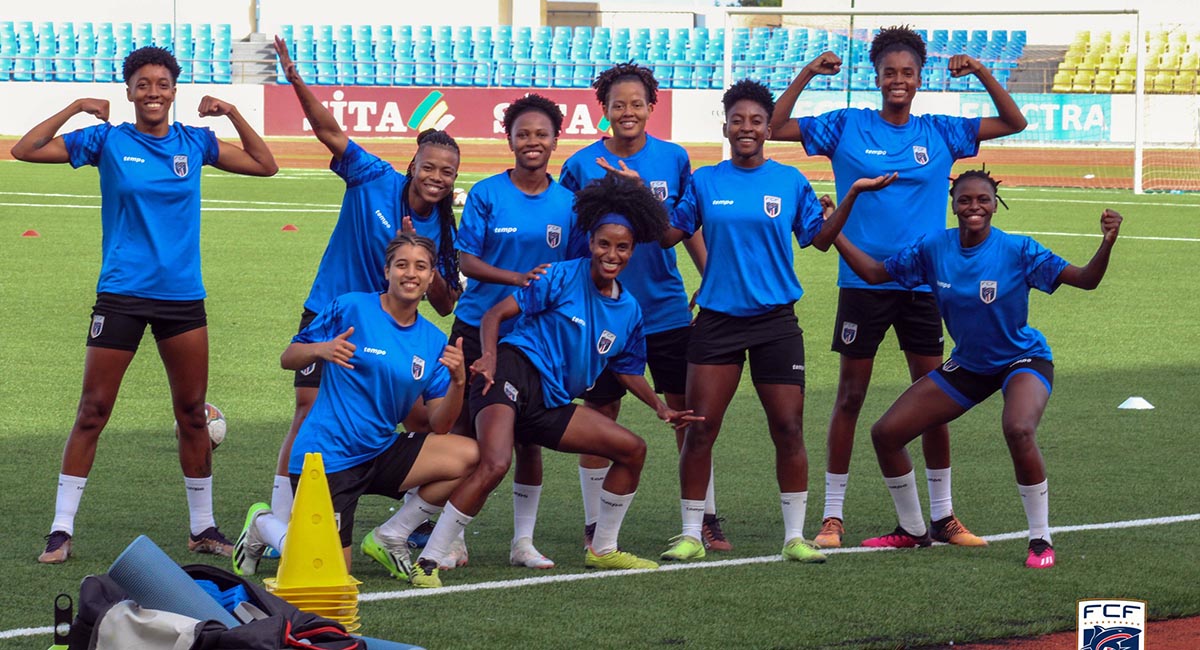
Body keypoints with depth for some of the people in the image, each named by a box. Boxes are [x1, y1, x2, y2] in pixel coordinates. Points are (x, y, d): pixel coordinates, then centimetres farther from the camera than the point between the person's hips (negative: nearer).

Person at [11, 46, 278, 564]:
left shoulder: (195, 143, 6)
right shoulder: (108, 141, -1)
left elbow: (265, 166, 13)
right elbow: (25, 150, -4)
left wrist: (232, 114, 2)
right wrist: (75, 108, -11)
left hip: (182, 295, 3)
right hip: (121, 295, -3)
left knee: (193, 413, 7)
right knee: (93, 411, -4)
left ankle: (202, 528, 19)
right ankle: (61, 529, 1)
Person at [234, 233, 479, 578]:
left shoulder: (433, 341, 5)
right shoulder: (351, 308, -8)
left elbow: (439, 426, 0)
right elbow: (288, 358, -3)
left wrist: (457, 381, -18)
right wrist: (321, 349, -24)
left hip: (380, 453, 5)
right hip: (328, 455, -5)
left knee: (468, 456, -16)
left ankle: (388, 539, 3)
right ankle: (263, 525, 21)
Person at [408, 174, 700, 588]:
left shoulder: (629, 310, 14)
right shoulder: (563, 278, -4)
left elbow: (627, 370, 28)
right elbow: (496, 313, -5)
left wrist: (660, 407, 14)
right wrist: (489, 358, -22)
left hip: (551, 405, 7)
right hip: (516, 373, -7)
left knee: (632, 449, 10)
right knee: (495, 464, -31)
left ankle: (602, 550, 24)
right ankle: (428, 563, -29)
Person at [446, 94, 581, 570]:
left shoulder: (567, 202, 4)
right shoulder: (486, 194, -3)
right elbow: (466, 260, -8)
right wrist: (519, 278, -21)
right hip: (479, 328, -2)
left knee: (529, 437, 4)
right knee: (465, 432, -2)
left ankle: (524, 541, 14)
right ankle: (454, 542, 7)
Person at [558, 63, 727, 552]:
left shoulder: (673, 159, 2)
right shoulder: (582, 166, -3)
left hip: (666, 306, 1)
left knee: (688, 409, 3)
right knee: (600, 413, 4)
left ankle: (706, 518, 12)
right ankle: (593, 526, 13)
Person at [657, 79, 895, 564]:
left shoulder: (790, 181, 4)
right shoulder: (705, 181, 5)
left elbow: (821, 238, 9)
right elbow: (670, 234, 9)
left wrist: (852, 193, -1)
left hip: (775, 319, 0)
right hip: (717, 319, 0)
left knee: (788, 429, -1)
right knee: (699, 428, -4)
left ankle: (795, 536, 9)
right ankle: (691, 535, 7)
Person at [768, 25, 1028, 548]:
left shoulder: (939, 132, 6)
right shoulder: (846, 127, 1)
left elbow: (1014, 123, 9)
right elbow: (774, 127, -1)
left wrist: (982, 74, -4)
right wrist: (807, 75, -10)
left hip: (923, 283, 2)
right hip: (862, 282, -2)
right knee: (850, 396, 3)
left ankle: (942, 515, 15)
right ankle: (832, 515, 10)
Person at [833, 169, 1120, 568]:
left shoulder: (1017, 251, -20)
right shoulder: (933, 249, -9)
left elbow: (1085, 280, -22)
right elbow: (875, 273, 1)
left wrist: (1107, 244, -40)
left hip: (1022, 360, -5)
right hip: (967, 365, 5)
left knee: (1018, 430, -38)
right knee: (886, 434, 2)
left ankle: (1040, 541, -21)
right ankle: (912, 531, 25)